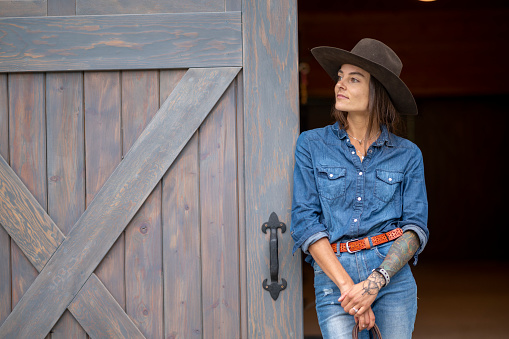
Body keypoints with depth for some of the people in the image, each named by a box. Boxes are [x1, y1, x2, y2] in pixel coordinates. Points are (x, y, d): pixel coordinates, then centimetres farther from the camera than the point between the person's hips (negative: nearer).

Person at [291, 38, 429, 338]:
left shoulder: (407, 154, 6)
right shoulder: (312, 145, 5)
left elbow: (416, 226, 1)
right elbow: (305, 221, -2)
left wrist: (376, 281, -15)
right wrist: (347, 285, -12)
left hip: (393, 275, 1)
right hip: (332, 276, -1)